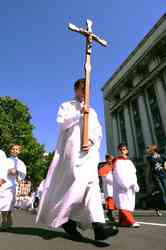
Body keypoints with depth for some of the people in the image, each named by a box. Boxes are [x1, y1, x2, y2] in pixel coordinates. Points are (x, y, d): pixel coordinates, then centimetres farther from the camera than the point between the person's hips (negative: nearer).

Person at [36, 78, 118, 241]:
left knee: (92, 182, -9)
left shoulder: (92, 111, 26)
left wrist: (92, 142, -7)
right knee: (80, 181, -17)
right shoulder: (66, 106, 17)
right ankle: (65, 219, 0)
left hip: (89, 150, 4)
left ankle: (98, 225, -13)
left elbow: (98, 131, 14)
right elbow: (62, 123, -1)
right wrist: (79, 114, -8)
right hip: (73, 148, -4)